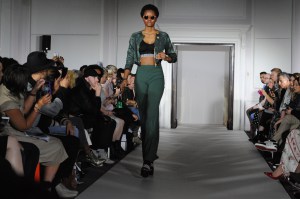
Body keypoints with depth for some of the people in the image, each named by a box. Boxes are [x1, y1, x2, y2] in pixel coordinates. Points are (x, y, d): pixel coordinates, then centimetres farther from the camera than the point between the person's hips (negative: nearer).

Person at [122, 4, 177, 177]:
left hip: (156, 75, -3)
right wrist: (125, 78, -8)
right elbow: (130, 59, 5)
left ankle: (148, 160, -17)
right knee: (144, 116, 7)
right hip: (141, 76, 3)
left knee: (151, 115, -14)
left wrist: (165, 57, -12)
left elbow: (174, 57, 11)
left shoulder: (163, 36, 7)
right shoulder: (135, 37, 10)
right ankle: (151, 152, 23)